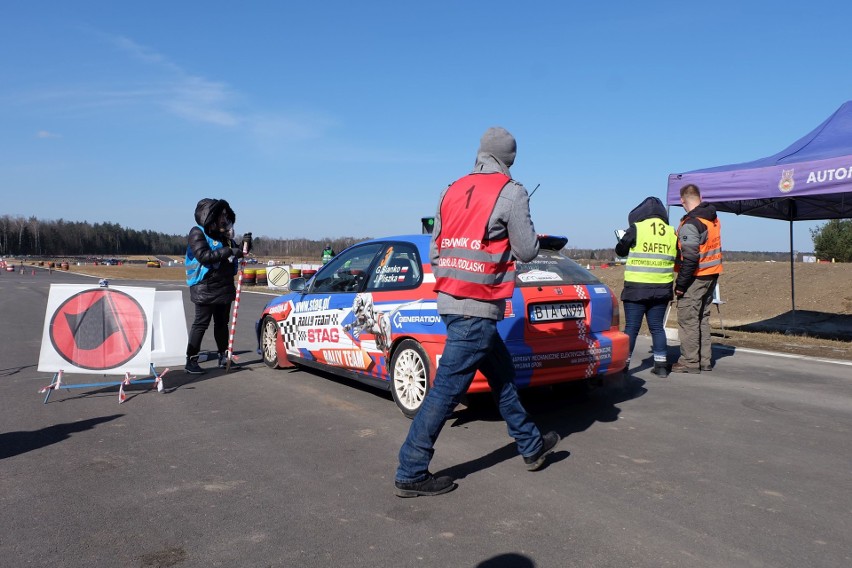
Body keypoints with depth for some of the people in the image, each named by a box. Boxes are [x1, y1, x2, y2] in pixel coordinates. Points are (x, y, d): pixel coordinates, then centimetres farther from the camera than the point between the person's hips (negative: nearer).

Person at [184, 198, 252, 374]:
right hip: (206, 288, -7)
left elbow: (235, 253, 24)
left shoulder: (224, 234, 15)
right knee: (201, 324, -5)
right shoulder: (197, 233, -8)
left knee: (222, 323, 14)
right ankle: (191, 361, 0)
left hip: (225, 286, 7)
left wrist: (244, 246, 3)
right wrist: (228, 251, -26)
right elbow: (203, 255, -22)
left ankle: (223, 357, 24)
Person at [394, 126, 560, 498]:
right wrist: (523, 235, 17)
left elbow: (434, 250, 11)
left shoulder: (452, 192, 12)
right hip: (478, 308, -8)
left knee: (502, 375, 20)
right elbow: (526, 251, -4)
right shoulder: (510, 192, -7)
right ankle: (411, 474, 6)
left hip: (449, 301, 8)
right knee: (447, 389, -3)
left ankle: (532, 446, 36)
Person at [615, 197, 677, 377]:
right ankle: (661, 365, 12)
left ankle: (623, 363, 5)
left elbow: (620, 250, 3)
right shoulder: (672, 233, 5)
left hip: (637, 287, -4)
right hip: (662, 288, 4)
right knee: (657, 327, 12)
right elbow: (675, 258, 14)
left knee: (631, 326, 2)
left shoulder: (636, 229, -7)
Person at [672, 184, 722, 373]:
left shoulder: (691, 224, -19)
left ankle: (690, 362, 1)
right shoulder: (714, 219, 10)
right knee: (703, 317, 16)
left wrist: (680, 284, -19)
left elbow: (690, 258, -24)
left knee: (688, 319, -2)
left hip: (696, 277, -9)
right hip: (712, 275, 9)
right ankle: (704, 361, 22)